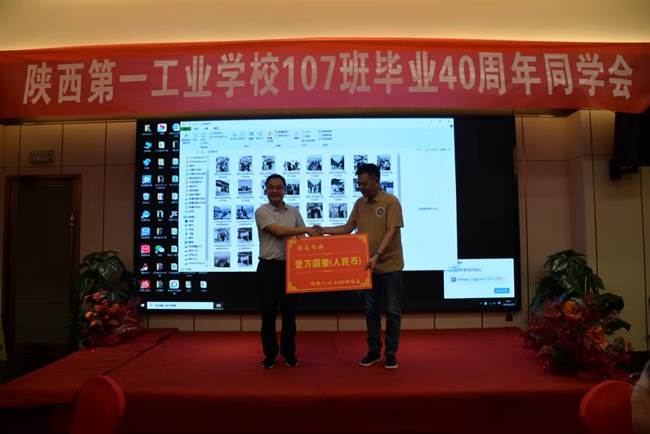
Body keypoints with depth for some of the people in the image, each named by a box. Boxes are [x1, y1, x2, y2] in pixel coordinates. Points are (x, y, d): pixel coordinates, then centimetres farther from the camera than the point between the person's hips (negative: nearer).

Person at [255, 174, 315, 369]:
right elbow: (279, 231, -18)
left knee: (289, 312, 9)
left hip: (289, 266, 3)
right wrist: (306, 230, -14)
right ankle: (270, 354, 19)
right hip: (268, 267, -3)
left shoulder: (294, 212, 9)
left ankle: (289, 353, 23)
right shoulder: (262, 211, -5)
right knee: (269, 312, 4)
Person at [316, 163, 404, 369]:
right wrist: (325, 231, -4)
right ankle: (373, 351, 24)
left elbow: (391, 232, -17)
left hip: (390, 266, -5)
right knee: (371, 310, 12)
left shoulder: (391, 201, -10)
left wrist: (377, 256, -28)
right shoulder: (359, 203, 7)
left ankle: (391, 353, 16)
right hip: (368, 266, 5)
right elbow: (348, 228, 10)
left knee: (393, 311, 5)